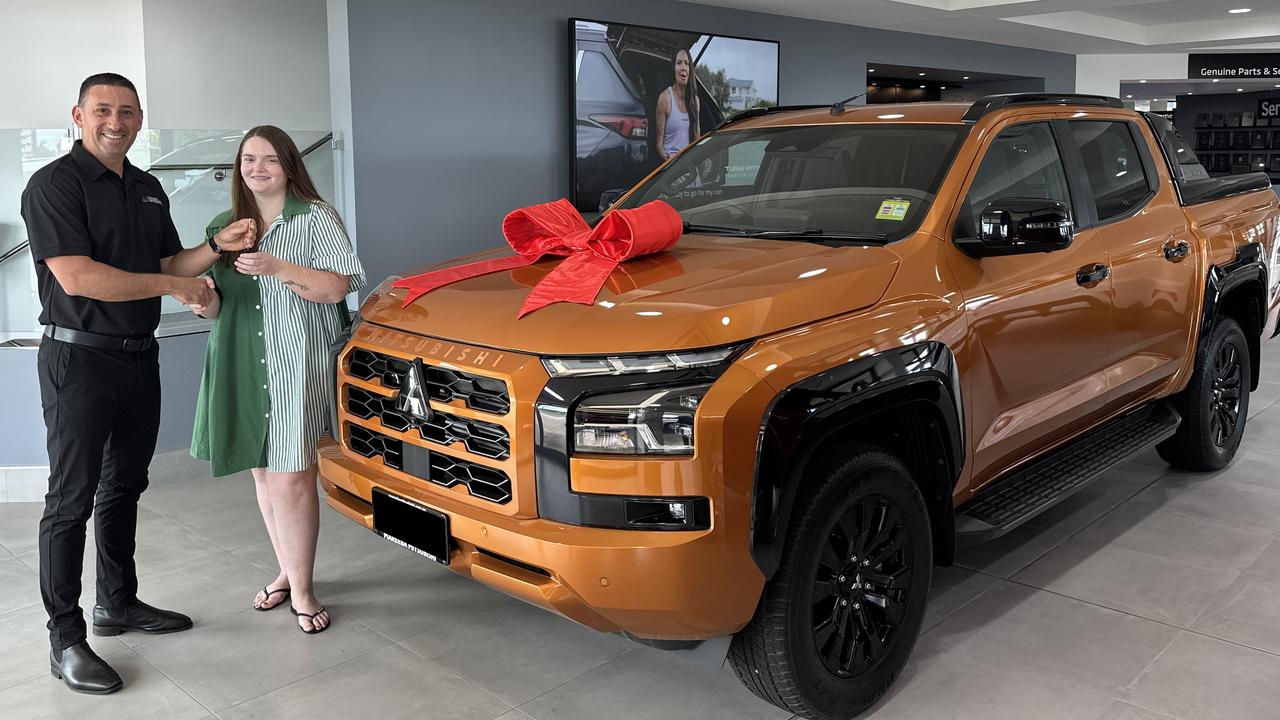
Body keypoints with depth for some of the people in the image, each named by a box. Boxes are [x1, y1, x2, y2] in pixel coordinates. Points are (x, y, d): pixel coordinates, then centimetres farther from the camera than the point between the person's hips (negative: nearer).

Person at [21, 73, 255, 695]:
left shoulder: (147, 189, 13)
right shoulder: (54, 185, -12)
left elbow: (169, 265, 17)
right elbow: (78, 278, -22)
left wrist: (217, 245, -1)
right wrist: (175, 285, -17)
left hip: (140, 357, 8)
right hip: (79, 358, -8)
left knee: (124, 487, 16)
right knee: (72, 499, -3)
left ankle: (118, 603, 31)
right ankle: (65, 641, 5)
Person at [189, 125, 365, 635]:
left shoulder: (315, 219, 0)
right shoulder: (223, 228, 17)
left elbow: (338, 287, -10)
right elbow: (220, 303, 21)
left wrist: (278, 268, -21)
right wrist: (206, 302, -2)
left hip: (298, 365, -6)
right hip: (241, 367, 6)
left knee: (291, 478, -9)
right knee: (263, 472, 10)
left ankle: (301, 591, 2)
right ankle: (287, 572, 25)